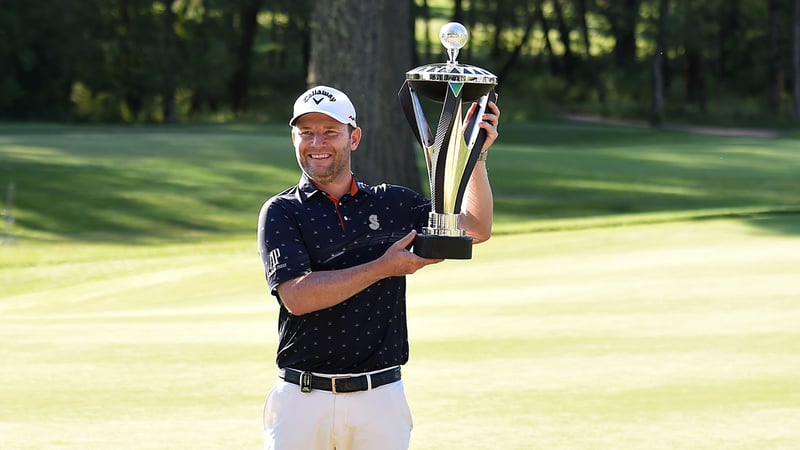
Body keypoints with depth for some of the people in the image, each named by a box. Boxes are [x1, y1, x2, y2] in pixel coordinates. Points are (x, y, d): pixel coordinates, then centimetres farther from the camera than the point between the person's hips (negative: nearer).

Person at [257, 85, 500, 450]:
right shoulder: (281, 212, 1)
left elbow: (475, 228, 7)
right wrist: (383, 268, -14)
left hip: (380, 399, 2)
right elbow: (297, 296, -14)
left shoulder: (393, 203, 10)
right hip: (301, 400, -2)